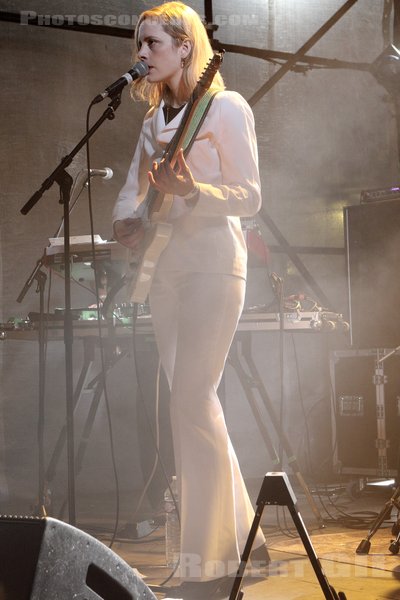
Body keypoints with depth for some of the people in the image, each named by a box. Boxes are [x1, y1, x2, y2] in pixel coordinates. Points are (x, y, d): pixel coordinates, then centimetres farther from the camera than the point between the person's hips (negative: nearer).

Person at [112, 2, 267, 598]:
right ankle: (241, 530, 20)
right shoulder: (154, 118, 17)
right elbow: (131, 188, 18)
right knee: (193, 403, 7)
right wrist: (127, 221, -4)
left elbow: (249, 197, -9)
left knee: (192, 402, -15)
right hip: (164, 266, 8)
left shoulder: (226, 107, -4)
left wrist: (191, 191, -26)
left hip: (212, 262, -8)